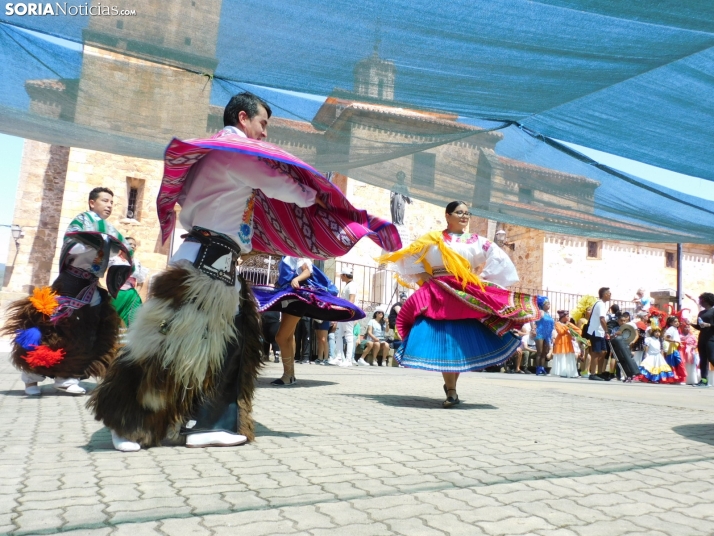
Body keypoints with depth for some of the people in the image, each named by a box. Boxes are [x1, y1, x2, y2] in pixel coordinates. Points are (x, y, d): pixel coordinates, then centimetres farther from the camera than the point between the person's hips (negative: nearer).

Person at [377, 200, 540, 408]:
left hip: (467, 295, 1)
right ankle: (451, 390, 4)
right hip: (439, 295, -1)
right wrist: (422, 276, 0)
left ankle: (451, 386, 14)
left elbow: (498, 257, 9)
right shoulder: (432, 239, 8)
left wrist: (482, 277, 0)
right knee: (443, 341, -6)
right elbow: (409, 256, 11)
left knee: (464, 341, -3)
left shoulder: (475, 241, 11)